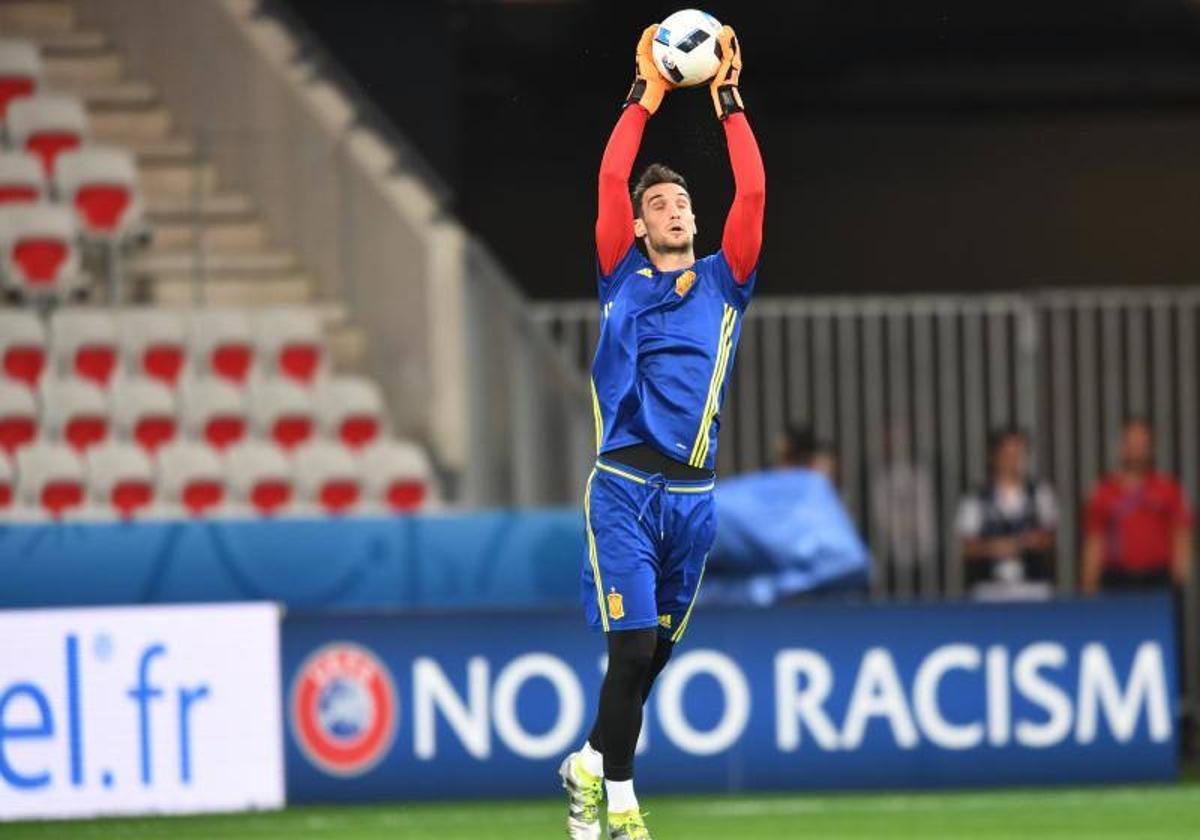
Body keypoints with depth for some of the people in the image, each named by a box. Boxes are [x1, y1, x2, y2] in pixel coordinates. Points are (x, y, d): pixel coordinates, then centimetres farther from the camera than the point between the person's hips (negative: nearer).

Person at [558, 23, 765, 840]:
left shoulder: (722, 281, 12)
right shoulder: (623, 277, 7)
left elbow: (753, 193, 2)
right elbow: (611, 180, -2)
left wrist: (730, 103, 1)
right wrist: (645, 97, -1)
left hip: (694, 491, 4)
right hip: (625, 486, -3)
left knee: (656, 653, 13)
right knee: (634, 646, -12)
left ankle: (590, 765, 33)